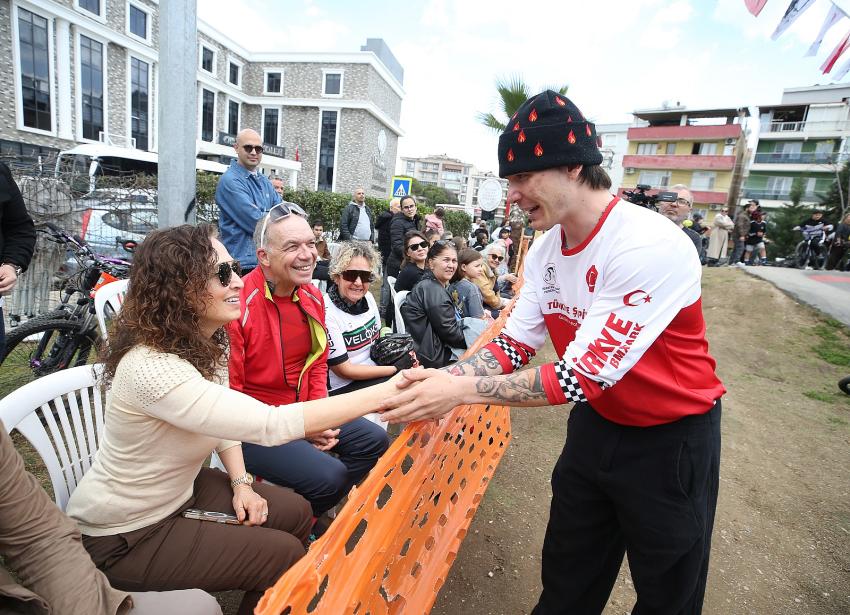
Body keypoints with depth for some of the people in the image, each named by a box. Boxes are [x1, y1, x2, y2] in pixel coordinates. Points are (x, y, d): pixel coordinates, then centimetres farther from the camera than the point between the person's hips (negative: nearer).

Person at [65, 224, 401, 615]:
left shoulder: (206, 342, -6)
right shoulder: (151, 367, -34)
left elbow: (225, 419, 8)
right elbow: (270, 425, -41)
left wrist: (241, 483, -5)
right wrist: (382, 393, -41)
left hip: (179, 493, 8)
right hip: (123, 537, -7)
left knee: (295, 513, 3)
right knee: (284, 553, -10)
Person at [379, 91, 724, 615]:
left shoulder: (652, 246, -30)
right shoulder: (546, 247, -6)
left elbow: (584, 376, -32)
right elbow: (515, 345, -5)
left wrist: (460, 390, -33)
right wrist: (438, 377, -21)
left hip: (671, 438, -5)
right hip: (597, 423, 6)